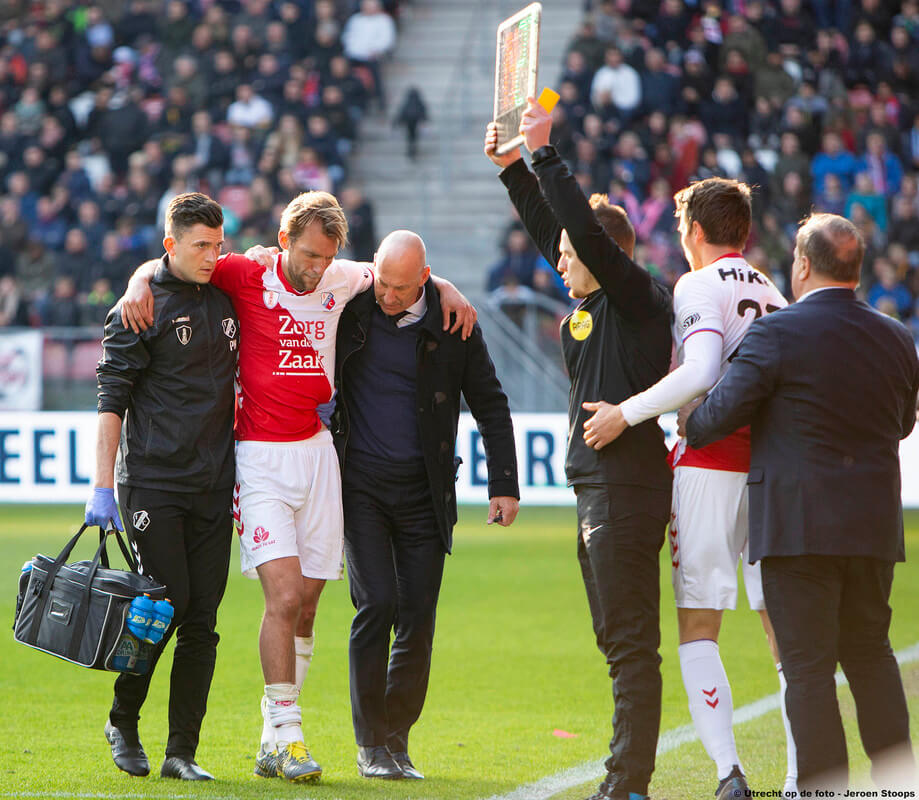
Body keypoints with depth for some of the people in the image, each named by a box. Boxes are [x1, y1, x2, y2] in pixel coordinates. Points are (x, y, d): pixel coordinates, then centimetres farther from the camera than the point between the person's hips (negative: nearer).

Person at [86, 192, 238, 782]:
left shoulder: (226, 299, 13)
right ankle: (123, 721, 11)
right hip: (152, 482, -5)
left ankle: (183, 751, 5)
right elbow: (112, 400, -6)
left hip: (214, 486, 5)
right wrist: (103, 488, -12)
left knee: (202, 619, 0)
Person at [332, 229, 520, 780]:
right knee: (377, 604, -12)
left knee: (418, 618, -1)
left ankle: (397, 741, 14)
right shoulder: (350, 309, -1)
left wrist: (504, 483, 2)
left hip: (424, 490, 1)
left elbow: (490, 405, 7)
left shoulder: (453, 325, 0)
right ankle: (371, 744, -1)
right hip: (361, 484, -1)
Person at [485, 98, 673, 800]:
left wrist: (546, 151, -13)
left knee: (631, 642, -10)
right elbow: (551, 229, 27)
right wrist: (512, 166, 24)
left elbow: (586, 230, -19)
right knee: (620, 642, 12)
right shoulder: (591, 303, 16)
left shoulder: (639, 297, -8)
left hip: (627, 490, -10)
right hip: (600, 490, 10)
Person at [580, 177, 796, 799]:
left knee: (698, 628, 0)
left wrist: (627, 413, -14)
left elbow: (701, 373, -19)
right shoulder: (772, 294, 15)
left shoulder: (700, 286, -4)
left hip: (711, 463, -6)